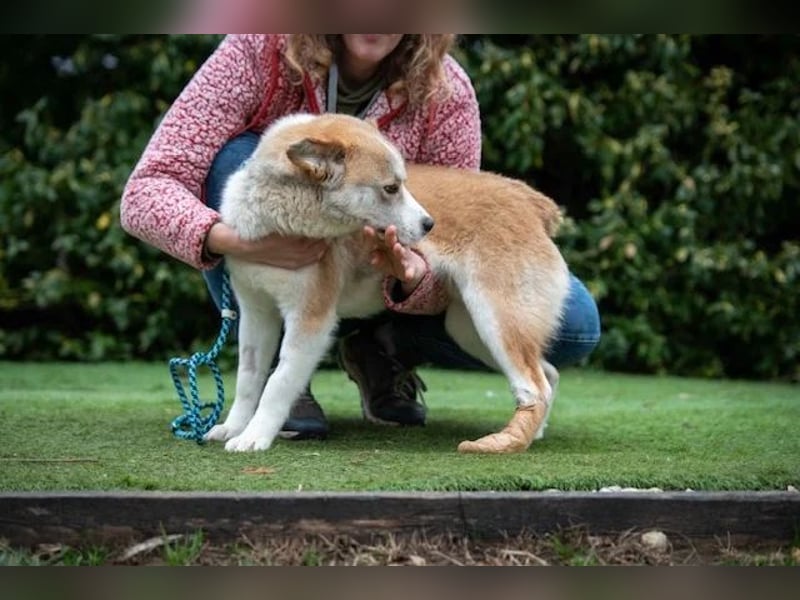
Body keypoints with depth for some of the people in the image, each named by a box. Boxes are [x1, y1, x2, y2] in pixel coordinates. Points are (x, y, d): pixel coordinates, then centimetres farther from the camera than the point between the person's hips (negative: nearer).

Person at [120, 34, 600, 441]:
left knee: (573, 323, -20)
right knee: (238, 158, -32)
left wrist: (414, 275, -42)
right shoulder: (259, 52, -22)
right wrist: (229, 239, -47)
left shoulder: (446, 94, -19)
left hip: (381, 284, 1)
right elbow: (146, 192, -27)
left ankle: (383, 350, 2)